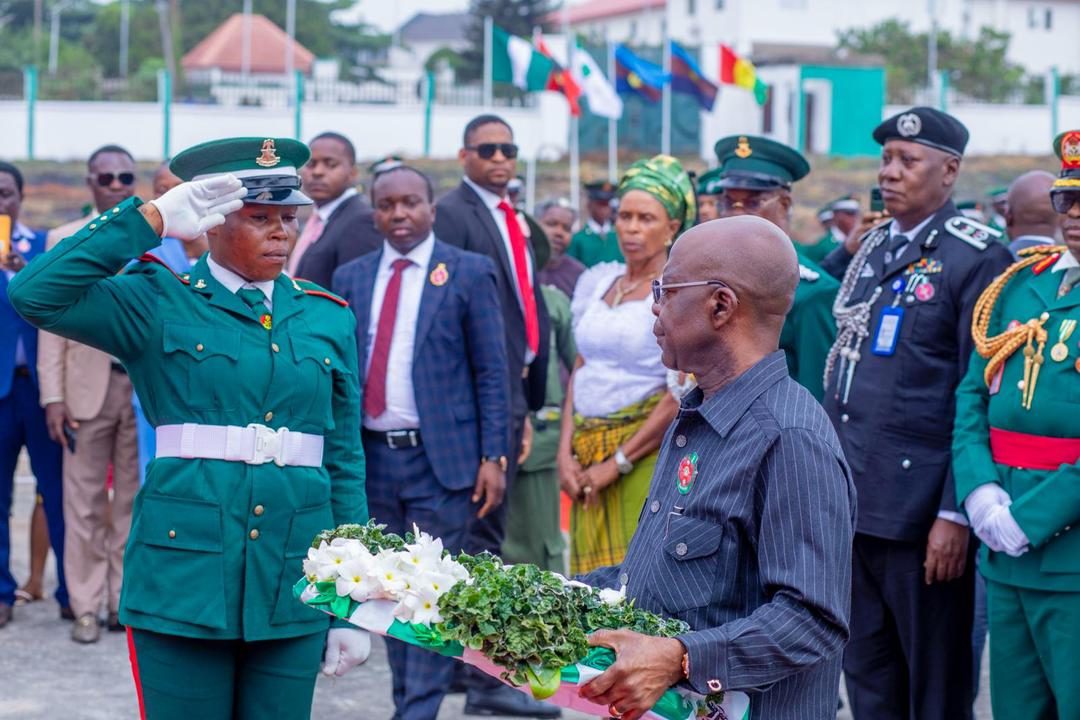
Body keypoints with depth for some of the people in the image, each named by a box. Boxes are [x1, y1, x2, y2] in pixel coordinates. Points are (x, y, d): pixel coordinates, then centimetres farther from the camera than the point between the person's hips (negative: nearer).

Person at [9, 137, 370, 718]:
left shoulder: (328, 317, 11)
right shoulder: (159, 304, 1)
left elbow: (345, 461, 11)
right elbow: (36, 295, -14)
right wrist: (153, 218, -13)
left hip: (294, 583, 3)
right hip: (184, 577, -3)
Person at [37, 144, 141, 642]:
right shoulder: (64, 241, 6)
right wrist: (53, 397, -5)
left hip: (145, 388, 1)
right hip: (88, 387, 0)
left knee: (135, 501, 7)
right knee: (84, 502, 2)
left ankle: (128, 603, 15)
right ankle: (86, 609, 9)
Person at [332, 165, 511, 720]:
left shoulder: (469, 273, 0)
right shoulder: (351, 278, 11)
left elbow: (492, 373, -1)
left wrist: (493, 456, -8)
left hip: (441, 457, -4)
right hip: (372, 457, 4)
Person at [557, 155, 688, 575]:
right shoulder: (598, 282, 12)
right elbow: (580, 371, 14)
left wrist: (618, 462, -12)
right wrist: (566, 453, 2)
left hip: (648, 450, -6)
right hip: (587, 450, 6)